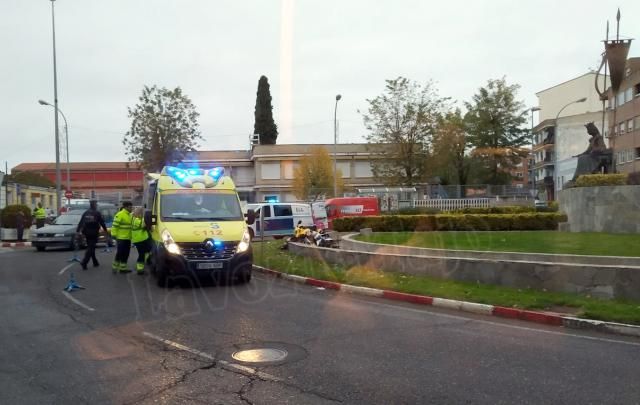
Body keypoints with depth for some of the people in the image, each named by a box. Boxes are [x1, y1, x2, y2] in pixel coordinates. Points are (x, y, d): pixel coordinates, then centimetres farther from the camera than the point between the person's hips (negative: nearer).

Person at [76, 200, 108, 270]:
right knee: (90, 248, -5)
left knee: (91, 247, 16)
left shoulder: (86, 213, 6)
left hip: (87, 233, 5)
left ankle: (95, 262, 24)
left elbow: (80, 222, 5)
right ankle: (84, 262, -19)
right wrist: (105, 230, 6)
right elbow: (102, 222, -5)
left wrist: (78, 230, 7)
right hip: (94, 233, -5)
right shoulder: (97, 213, -8)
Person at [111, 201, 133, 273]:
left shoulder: (130, 215, 15)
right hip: (121, 238, -8)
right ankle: (115, 267, 7)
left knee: (126, 254, 9)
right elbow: (115, 225, -15)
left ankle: (123, 267, 15)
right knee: (120, 253, -6)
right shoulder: (120, 215, -13)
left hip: (127, 238, 8)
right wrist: (114, 234, -18)